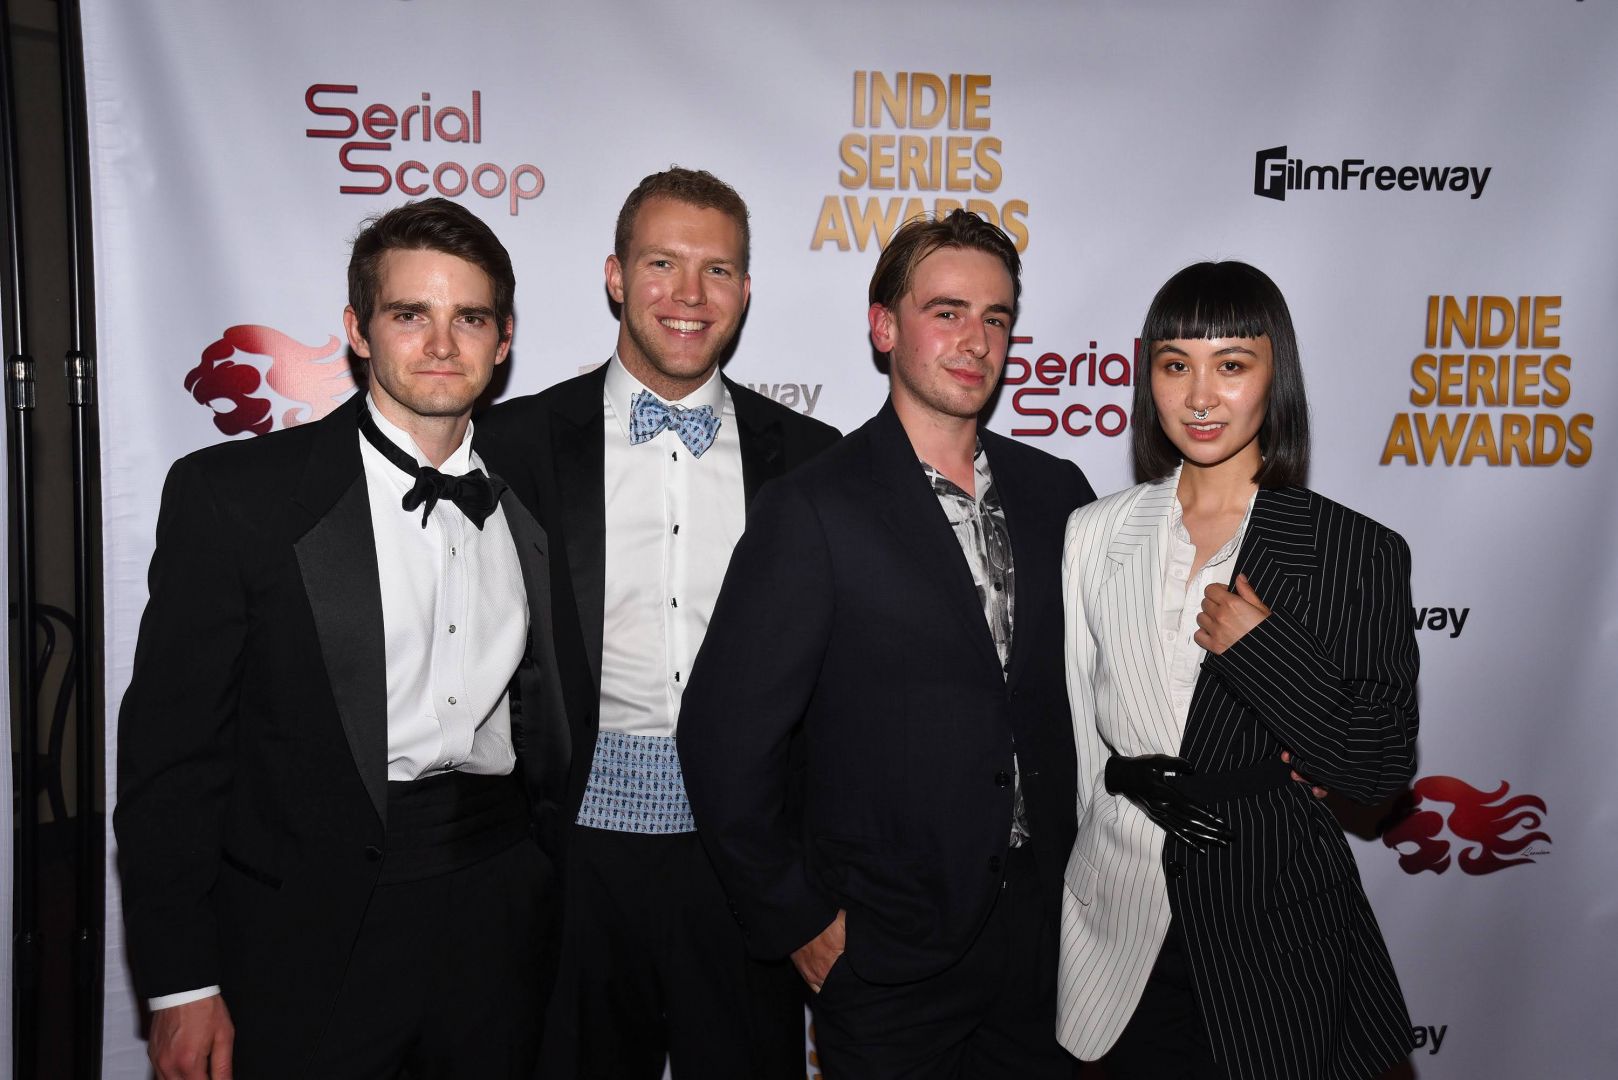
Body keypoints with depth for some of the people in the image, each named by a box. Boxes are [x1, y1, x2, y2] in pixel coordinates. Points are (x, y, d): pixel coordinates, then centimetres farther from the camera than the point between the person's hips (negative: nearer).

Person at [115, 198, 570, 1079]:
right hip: (311, 939, -3)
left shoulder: (531, 502, 6)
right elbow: (169, 748, -7)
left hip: (499, 934, 4)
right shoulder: (231, 492, -7)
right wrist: (181, 984, -8)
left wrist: (558, 891, 8)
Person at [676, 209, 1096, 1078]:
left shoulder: (1056, 493, 3)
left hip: (1043, 930, 5)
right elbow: (726, 736, -14)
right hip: (885, 953, -4)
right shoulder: (815, 510, -15)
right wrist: (796, 918, -9)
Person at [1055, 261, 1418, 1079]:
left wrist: (1265, 651, -20)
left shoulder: (1356, 550, -8)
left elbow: (1381, 772, -9)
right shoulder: (1094, 535, 1)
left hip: (1278, 939, -2)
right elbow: (1072, 728, 4)